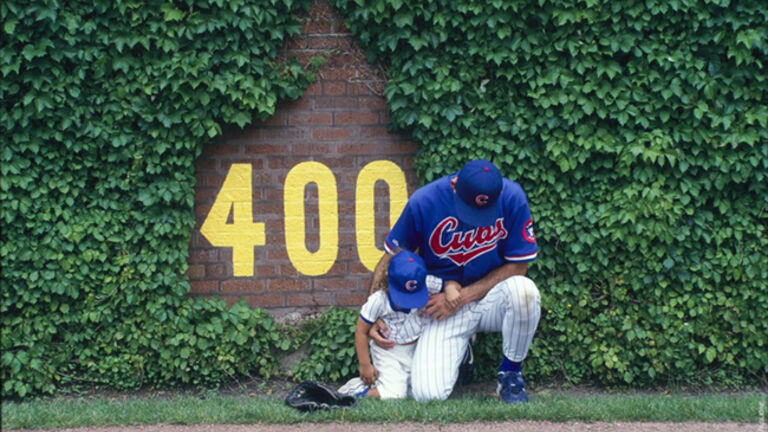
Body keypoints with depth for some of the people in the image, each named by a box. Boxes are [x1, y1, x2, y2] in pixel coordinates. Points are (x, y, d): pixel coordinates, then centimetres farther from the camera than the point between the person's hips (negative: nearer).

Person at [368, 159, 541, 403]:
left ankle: (511, 373, -7)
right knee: (428, 393, -20)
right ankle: (459, 353, 19)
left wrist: (461, 298, -16)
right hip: (444, 306, 0)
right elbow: (391, 257, -2)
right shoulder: (424, 202, -16)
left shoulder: (512, 198, -15)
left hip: (490, 299, 0)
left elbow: (518, 266, -9)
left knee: (523, 290, -36)